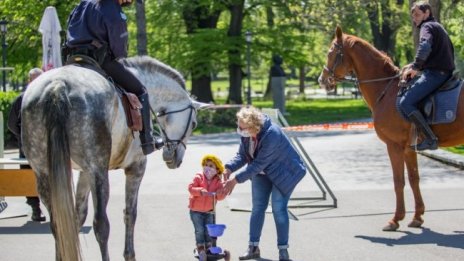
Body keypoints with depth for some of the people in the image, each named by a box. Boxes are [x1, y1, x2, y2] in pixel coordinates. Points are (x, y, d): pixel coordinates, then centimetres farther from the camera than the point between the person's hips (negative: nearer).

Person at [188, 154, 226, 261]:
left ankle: (209, 249, 20)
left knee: (209, 231, 6)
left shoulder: (218, 182, -6)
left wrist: (216, 194, -36)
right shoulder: (199, 177, -11)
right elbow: (191, 188, -19)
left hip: (209, 211, 2)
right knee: (199, 230, -2)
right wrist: (200, 191, -35)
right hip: (196, 210, -2)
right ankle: (201, 251, 6)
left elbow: (222, 194, -14)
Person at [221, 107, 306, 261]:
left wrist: (236, 180, -33)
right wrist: (229, 168, -25)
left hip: (283, 173, -7)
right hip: (262, 173, 7)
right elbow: (242, 155, -5)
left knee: (278, 209, -10)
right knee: (257, 208, 6)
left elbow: (258, 164, -35)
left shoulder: (272, 135, -37)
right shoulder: (246, 134, -14)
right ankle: (253, 247, 12)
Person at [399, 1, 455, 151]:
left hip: (435, 73, -11)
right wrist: (416, 66, 26)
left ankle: (430, 139, -27)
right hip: (446, 73, 11)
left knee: (405, 103, -19)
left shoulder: (427, 26, -4)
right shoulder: (439, 28, 27)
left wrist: (416, 66, -29)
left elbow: (425, 46, -25)